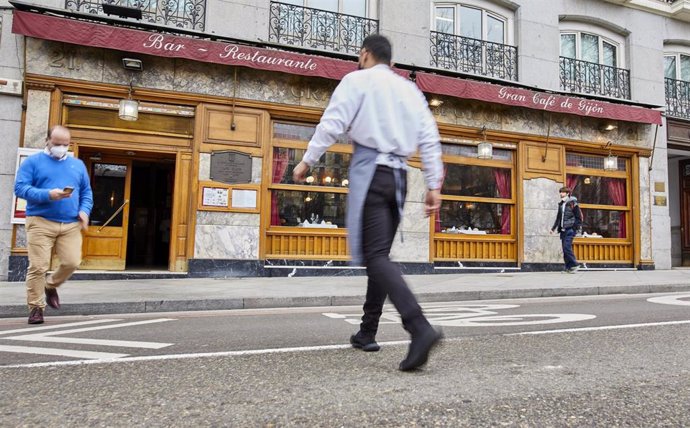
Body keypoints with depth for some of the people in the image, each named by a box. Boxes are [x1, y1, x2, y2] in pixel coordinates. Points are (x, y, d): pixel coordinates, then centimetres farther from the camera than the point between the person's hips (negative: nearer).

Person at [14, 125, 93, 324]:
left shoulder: (78, 164, 18)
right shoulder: (33, 161, 6)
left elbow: (86, 192, 19)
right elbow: (20, 188, -4)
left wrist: (84, 210, 0)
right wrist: (47, 195, -18)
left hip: (71, 225, 3)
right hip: (40, 222, -3)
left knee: (72, 262, -4)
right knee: (38, 267, -3)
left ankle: (51, 286, 26)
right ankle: (36, 307, 11)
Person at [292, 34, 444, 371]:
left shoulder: (357, 80, 5)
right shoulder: (411, 89, 20)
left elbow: (332, 124, -6)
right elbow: (430, 139, 12)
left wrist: (307, 161, 2)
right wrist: (434, 185, 10)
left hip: (369, 170, -6)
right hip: (398, 174, 6)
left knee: (376, 256, -12)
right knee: (379, 254, 13)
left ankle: (420, 328, -30)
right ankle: (367, 333, 19)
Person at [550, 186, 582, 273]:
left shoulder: (572, 203, -5)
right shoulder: (561, 204, 16)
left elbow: (579, 217, -7)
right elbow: (558, 218, 23)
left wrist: (576, 228, -13)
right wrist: (553, 228, 19)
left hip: (570, 230, -7)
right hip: (563, 230, 7)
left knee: (567, 247, -15)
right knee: (565, 249, 6)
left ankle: (574, 265, -5)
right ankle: (568, 267, 11)